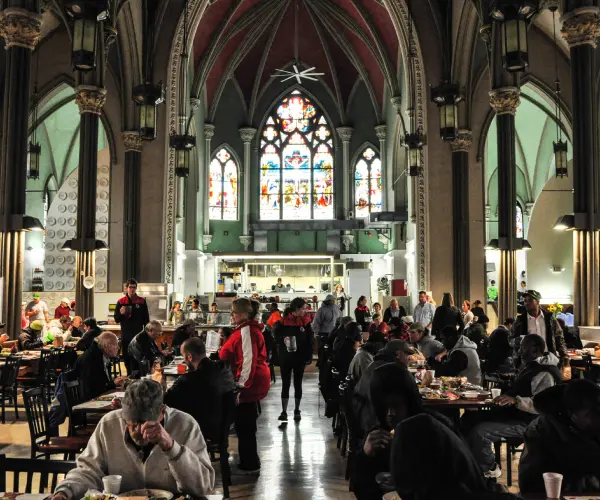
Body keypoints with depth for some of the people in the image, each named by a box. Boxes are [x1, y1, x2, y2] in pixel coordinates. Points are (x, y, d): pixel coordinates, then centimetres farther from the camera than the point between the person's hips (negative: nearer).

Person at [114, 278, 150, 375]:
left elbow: (146, 319, 4)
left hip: (138, 335, -2)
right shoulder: (121, 302, 4)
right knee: (126, 358, 9)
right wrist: (121, 313, -16)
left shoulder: (142, 301, 1)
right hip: (125, 335, 2)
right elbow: (116, 319, 4)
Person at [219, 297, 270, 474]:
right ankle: (249, 462, 26)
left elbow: (248, 361, -25)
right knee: (245, 424, 17)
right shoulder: (246, 329, 14)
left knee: (245, 425, -1)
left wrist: (241, 386, -24)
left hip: (248, 385, -11)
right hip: (251, 383, 11)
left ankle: (250, 465, 9)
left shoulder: (247, 331, -18)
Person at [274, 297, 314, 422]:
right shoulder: (283, 321, -8)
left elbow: (310, 340, 0)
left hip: (300, 358, 2)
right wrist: (283, 340, -22)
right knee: (285, 384, 3)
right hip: (285, 358, -2)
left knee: (298, 384, 12)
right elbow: (276, 337, -1)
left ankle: (297, 410, 23)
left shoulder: (305, 321, -3)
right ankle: (284, 411, 8)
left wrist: (309, 356, -5)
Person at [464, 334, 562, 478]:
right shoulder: (529, 365, 13)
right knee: (471, 418, 8)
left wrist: (515, 400, -39)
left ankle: (489, 468, 1)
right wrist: (507, 396, 11)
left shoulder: (545, 374, -20)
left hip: (525, 421, -11)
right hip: (512, 412, 11)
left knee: (478, 432, -24)